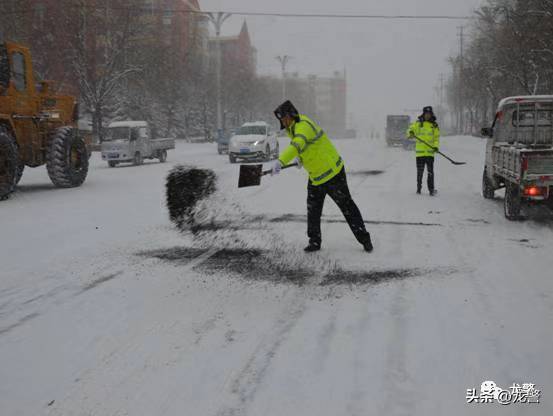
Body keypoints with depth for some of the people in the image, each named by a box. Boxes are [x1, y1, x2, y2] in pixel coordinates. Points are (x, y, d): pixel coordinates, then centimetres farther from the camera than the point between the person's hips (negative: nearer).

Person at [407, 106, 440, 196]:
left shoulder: (434, 125, 9)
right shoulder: (418, 123, 6)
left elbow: (436, 138, 11)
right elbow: (410, 130, 10)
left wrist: (436, 146, -6)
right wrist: (410, 133, -15)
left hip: (430, 152, 0)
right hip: (420, 151, 0)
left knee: (430, 171, -5)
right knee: (420, 171, 5)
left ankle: (431, 189, -2)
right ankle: (418, 188, 17)